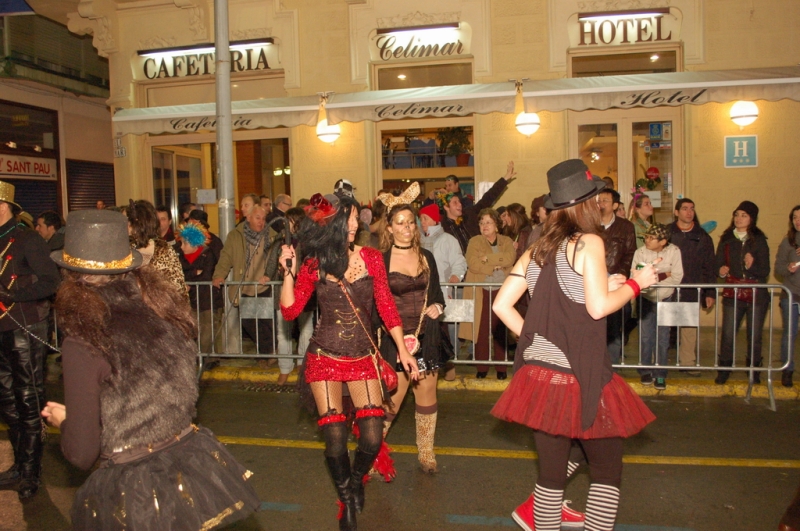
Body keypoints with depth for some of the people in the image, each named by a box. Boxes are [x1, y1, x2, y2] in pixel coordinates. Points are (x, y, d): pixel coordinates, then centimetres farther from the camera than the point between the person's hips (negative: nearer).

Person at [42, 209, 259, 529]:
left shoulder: (83, 342, -18)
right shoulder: (163, 310, -4)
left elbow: (82, 454, -11)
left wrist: (63, 421, 11)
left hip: (135, 493, -5)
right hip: (194, 464, 5)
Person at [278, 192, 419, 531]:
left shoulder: (371, 258, -1)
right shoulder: (313, 265, -2)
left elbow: (386, 306, 4)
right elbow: (290, 311, -4)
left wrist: (403, 350, 4)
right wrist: (288, 272, -16)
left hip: (363, 357, 1)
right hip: (325, 358, -1)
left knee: (372, 439, -6)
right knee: (335, 442, -2)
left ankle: (357, 479, 30)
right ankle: (347, 503, 26)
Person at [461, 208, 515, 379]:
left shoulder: (506, 241, 11)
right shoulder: (474, 242, 6)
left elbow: (509, 258, -12)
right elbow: (473, 264, -11)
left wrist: (487, 258, -14)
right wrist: (496, 265, -12)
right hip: (481, 293, -1)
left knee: (501, 331, 2)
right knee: (481, 331, -2)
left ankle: (501, 368, 13)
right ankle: (481, 368, 9)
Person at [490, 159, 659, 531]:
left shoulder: (537, 249, 10)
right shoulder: (589, 242, -7)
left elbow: (501, 305, 7)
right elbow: (599, 307, -16)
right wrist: (637, 283, -1)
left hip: (538, 374, 6)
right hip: (579, 376, -6)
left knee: (552, 467, 21)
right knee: (606, 468, 11)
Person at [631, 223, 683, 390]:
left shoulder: (674, 251, -9)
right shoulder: (640, 252, -10)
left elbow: (677, 277, -11)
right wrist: (663, 275, -21)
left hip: (665, 300, 0)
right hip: (646, 299, 0)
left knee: (662, 338, 2)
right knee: (646, 337, 1)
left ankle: (660, 374, 12)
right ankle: (645, 371, 15)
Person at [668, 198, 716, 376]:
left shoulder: (702, 237, 9)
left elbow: (709, 267, 10)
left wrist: (710, 293, 5)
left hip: (692, 292, 2)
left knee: (690, 329, 4)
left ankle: (688, 363, 14)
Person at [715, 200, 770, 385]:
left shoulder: (759, 240, 1)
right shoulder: (726, 240, 6)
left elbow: (765, 271, -3)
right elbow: (718, 265, 6)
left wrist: (752, 266, -22)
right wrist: (721, 271, -15)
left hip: (757, 296, -1)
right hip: (733, 295, 1)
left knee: (754, 336, 4)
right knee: (728, 335, -3)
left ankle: (754, 372, 19)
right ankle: (724, 370, 11)